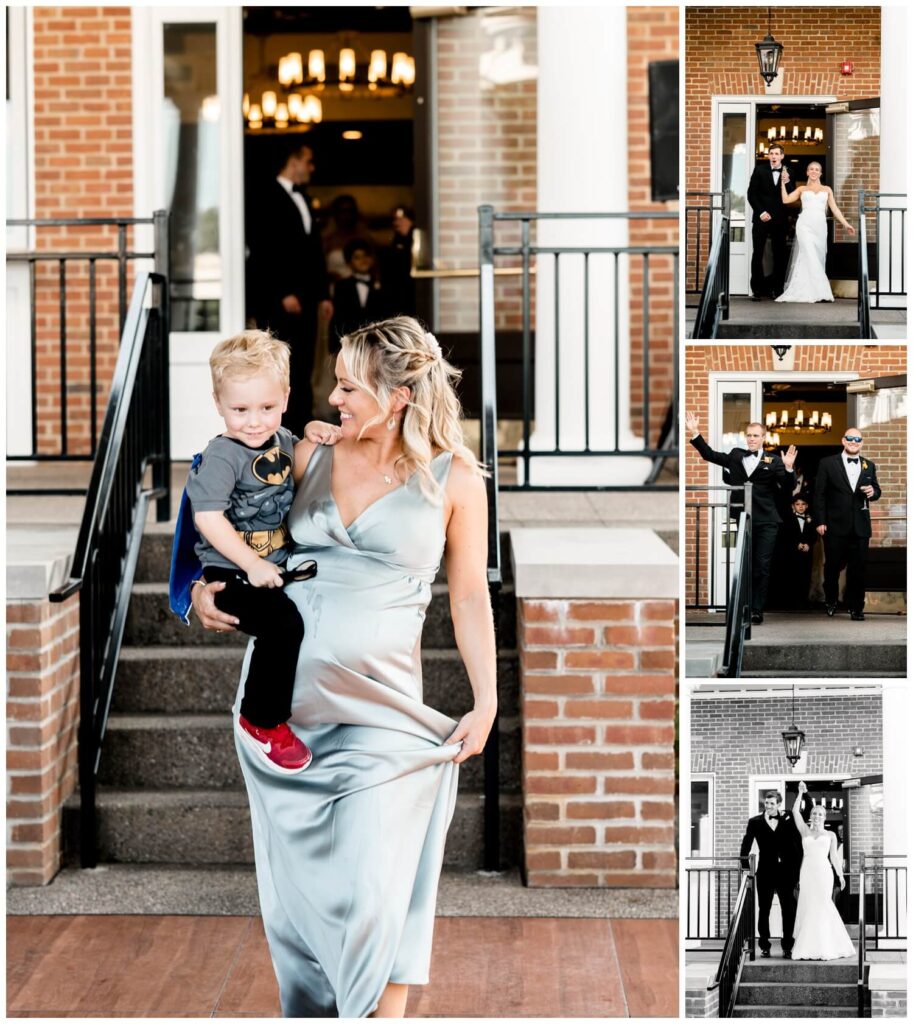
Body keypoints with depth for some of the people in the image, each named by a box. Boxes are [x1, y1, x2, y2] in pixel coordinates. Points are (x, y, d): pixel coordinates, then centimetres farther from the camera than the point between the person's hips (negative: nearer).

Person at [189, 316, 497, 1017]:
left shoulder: (453, 478, 0)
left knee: (373, 897, -8)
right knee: (295, 890, 10)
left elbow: (470, 597, 5)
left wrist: (487, 703, 0)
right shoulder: (312, 457, 8)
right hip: (282, 703, 4)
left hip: (379, 710, -3)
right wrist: (203, 585, 3)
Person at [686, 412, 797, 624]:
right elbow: (709, 455, 13)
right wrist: (694, 433, 4)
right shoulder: (735, 456, 12)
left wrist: (788, 468, -24)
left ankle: (757, 610, 1)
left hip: (765, 522, -3)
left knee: (761, 567, -3)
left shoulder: (773, 461, 3)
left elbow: (788, 485, -4)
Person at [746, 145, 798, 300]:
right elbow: (751, 193, 2)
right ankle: (757, 289, 2)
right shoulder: (760, 170, 4)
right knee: (757, 254, -2)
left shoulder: (788, 173, 7)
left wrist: (787, 182, -14)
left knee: (779, 255, 0)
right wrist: (760, 212, -8)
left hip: (780, 219, 1)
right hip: (762, 217, -1)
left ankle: (777, 289, 3)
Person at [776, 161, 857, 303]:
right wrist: (783, 182, 4)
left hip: (820, 226, 3)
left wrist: (845, 224, 9)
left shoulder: (826, 190, 19)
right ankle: (820, 292, -22)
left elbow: (834, 209, 16)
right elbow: (785, 200, 5)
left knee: (818, 258, 0)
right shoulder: (802, 189, 15)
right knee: (810, 257, -16)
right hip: (805, 225, -3)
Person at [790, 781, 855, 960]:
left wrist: (840, 875, 1)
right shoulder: (805, 831, 13)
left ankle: (825, 947, -4)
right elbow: (795, 812, 5)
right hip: (807, 872, 2)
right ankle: (809, 948, 1)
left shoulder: (830, 835, 11)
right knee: (808, 907, -1)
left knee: (822, 906, -7)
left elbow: (834, 857, 9)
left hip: (824, 872, -2)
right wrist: (801, 794, 1)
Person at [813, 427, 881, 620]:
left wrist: (873, 492, -8)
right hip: (835, 525, -2)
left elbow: (876, 490, 17)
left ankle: (856, 607, 8)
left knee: (858, 568, 1)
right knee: (833, 566, 8)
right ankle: (830, 601, 28)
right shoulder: (828, 464, 1)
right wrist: (821, 521, -7)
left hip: (860, 526, 2)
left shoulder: (869, 466, 12)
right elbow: (819, 494, -1)